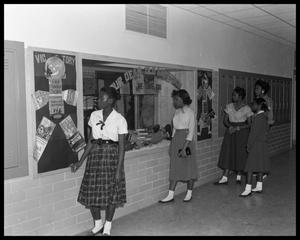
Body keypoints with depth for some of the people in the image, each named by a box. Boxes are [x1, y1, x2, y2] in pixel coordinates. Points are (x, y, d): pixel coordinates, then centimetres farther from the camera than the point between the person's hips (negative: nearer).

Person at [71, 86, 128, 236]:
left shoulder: (120, 120, -8)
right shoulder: (94, 116, 5)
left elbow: (121, 147, -8)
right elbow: (91, 141, 7)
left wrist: (119, 169, -13)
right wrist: (80, 162, 5)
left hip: (111, 156, -4)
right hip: (95, 155, 4)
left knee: (111, 193, 4)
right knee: (91, 192, 5)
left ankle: (107, 227, 24)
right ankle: (98, 223, 29)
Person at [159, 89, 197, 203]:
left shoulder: (190, 112, -9)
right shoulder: (177, 112, 9)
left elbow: (191, 132, -13)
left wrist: (184, 148, -18)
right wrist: (172, 144, 12)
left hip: (186, 141, -6)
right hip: (176, 140, 6)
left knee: (189, 167, 5)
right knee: (174, 168, 5)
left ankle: (189, 193, 19)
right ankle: (170, 195, 7)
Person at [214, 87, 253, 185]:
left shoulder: (247, 109, -5)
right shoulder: (229, 106, 6)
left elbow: (249, 124, -6)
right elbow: (225, 120, 7)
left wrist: (237, 128, -16)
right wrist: (230, 126, -13)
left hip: (242, 132, -3)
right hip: (230, 131, 3)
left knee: (240, 154, -1)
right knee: (227, 152, -2)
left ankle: (239, 176, 18)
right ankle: (225, 177, 0)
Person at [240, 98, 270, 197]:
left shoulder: (258, 117, -18)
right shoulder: (264, 117, 11)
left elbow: (254, 133, -20)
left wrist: (249, 146, -14)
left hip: (256, 144, -10)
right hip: (263, 144, 10)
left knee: (250, 166, -7)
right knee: (259, 166, 14)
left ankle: (248, 188, -8)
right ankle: (259, 186, 21)